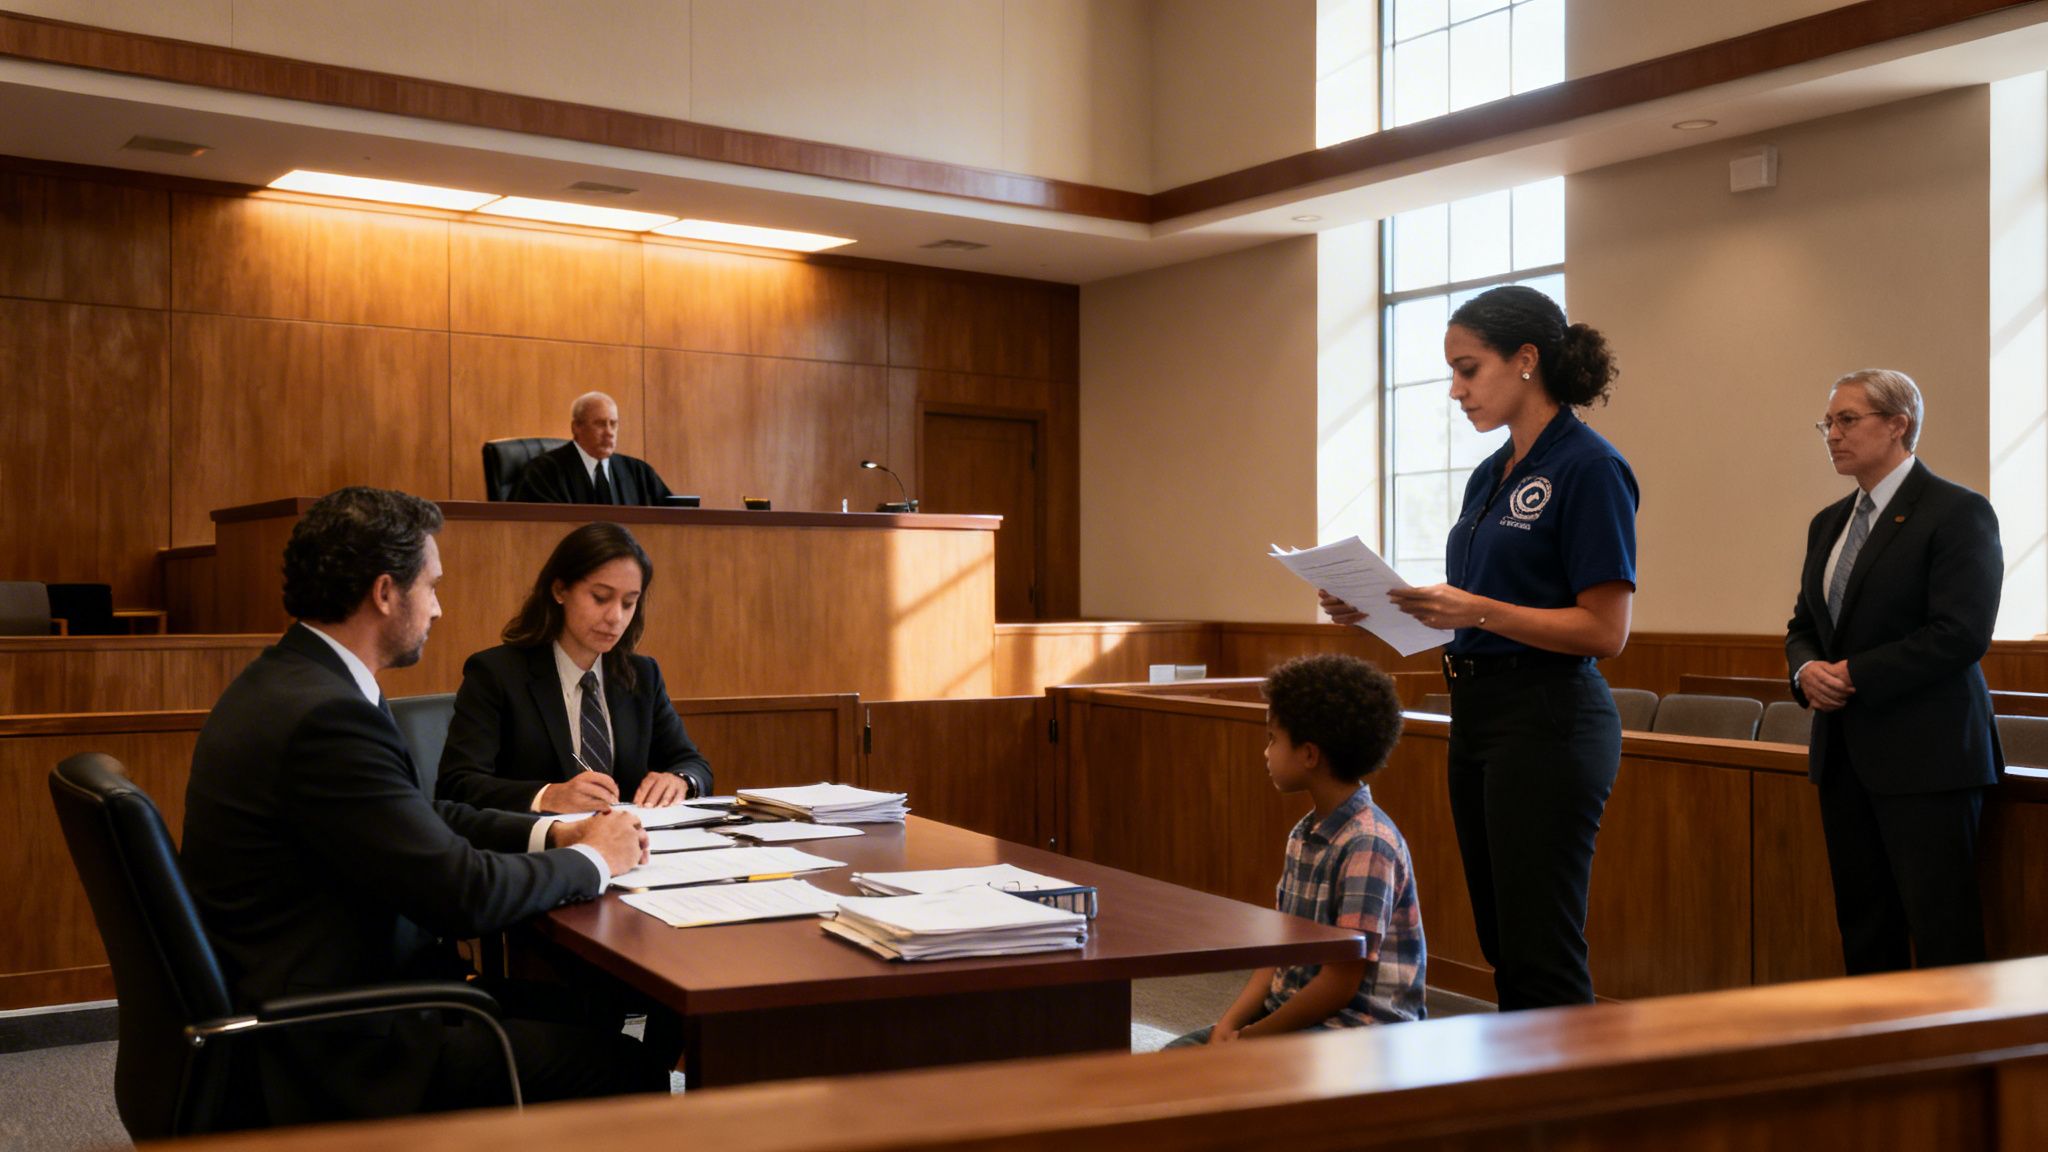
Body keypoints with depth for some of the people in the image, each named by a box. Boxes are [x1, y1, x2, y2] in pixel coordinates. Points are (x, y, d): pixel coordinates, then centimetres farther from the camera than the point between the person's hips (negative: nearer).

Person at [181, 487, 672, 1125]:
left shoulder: (286, 681, 8)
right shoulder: (325, 715, -25)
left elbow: (420, 819, 15)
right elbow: (462, 893, -24)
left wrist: (550, 833, 3)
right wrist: (592, 860, -7)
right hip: (339, 1052, -10)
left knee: (584, 1012, 12)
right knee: (630, 1070, -7)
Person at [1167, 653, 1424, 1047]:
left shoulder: (1368, 845, -19)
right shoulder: (1303, 836, 10)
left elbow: (1341, 985, -20)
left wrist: (1249, 1038, -14)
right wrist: (1229, 1024, -4)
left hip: (1360, 1030, -8)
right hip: (1294, 1015, 9)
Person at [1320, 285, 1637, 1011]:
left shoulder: (1589, 468, -12)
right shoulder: (1491, 475, 14)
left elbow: (1605, 631, -17)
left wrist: (1475, 610, -25)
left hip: (1549, 725, -9)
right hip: (1477, 714, 9)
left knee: (1540, 959, -5)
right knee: (1503, 950, 14)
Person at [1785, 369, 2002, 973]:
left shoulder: (1958, 513, -8)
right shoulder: (1828, 523, 15)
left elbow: (1960, 634, -17)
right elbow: (1804, 625, 20)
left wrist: (1854, 675, -16)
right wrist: (1806, 669, -3)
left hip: (1924, 754, -7)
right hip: (1845, 754, 8)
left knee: (1942, 935, -5)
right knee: (1863, 927, 11)